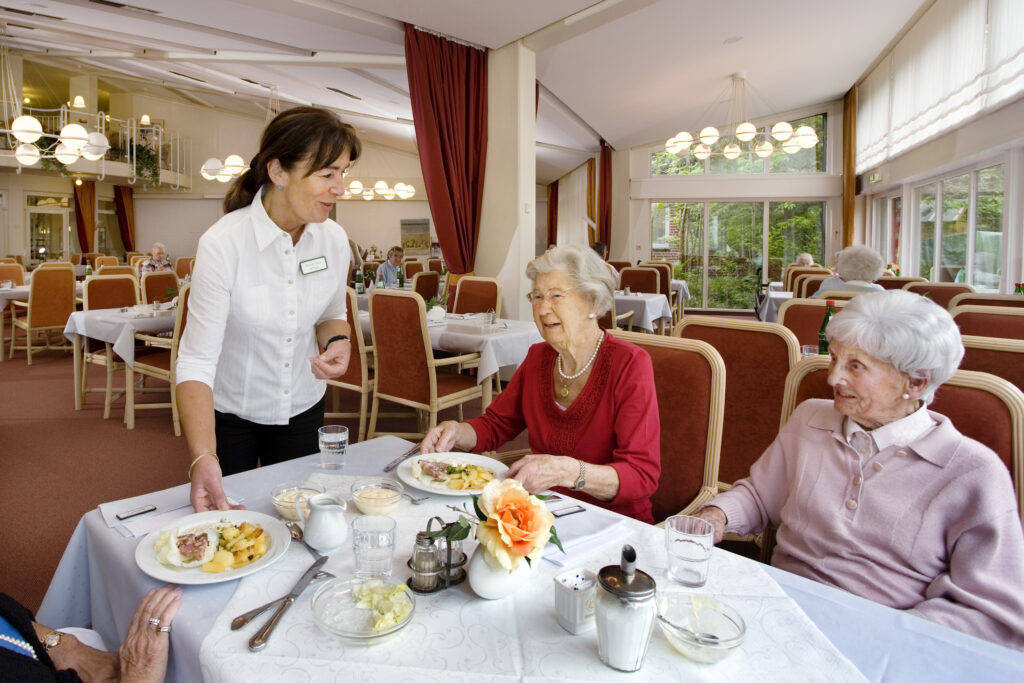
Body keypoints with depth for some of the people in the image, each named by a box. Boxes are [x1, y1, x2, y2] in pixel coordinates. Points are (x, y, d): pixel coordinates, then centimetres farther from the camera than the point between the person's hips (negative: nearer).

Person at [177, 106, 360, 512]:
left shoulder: (334, 239, -10)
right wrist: (202, 458, -38)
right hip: (229, 415, -3)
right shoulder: (222, 243, -24)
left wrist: (337, 341, -16)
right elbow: (196, 361, -26)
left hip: (302, 410, 4)